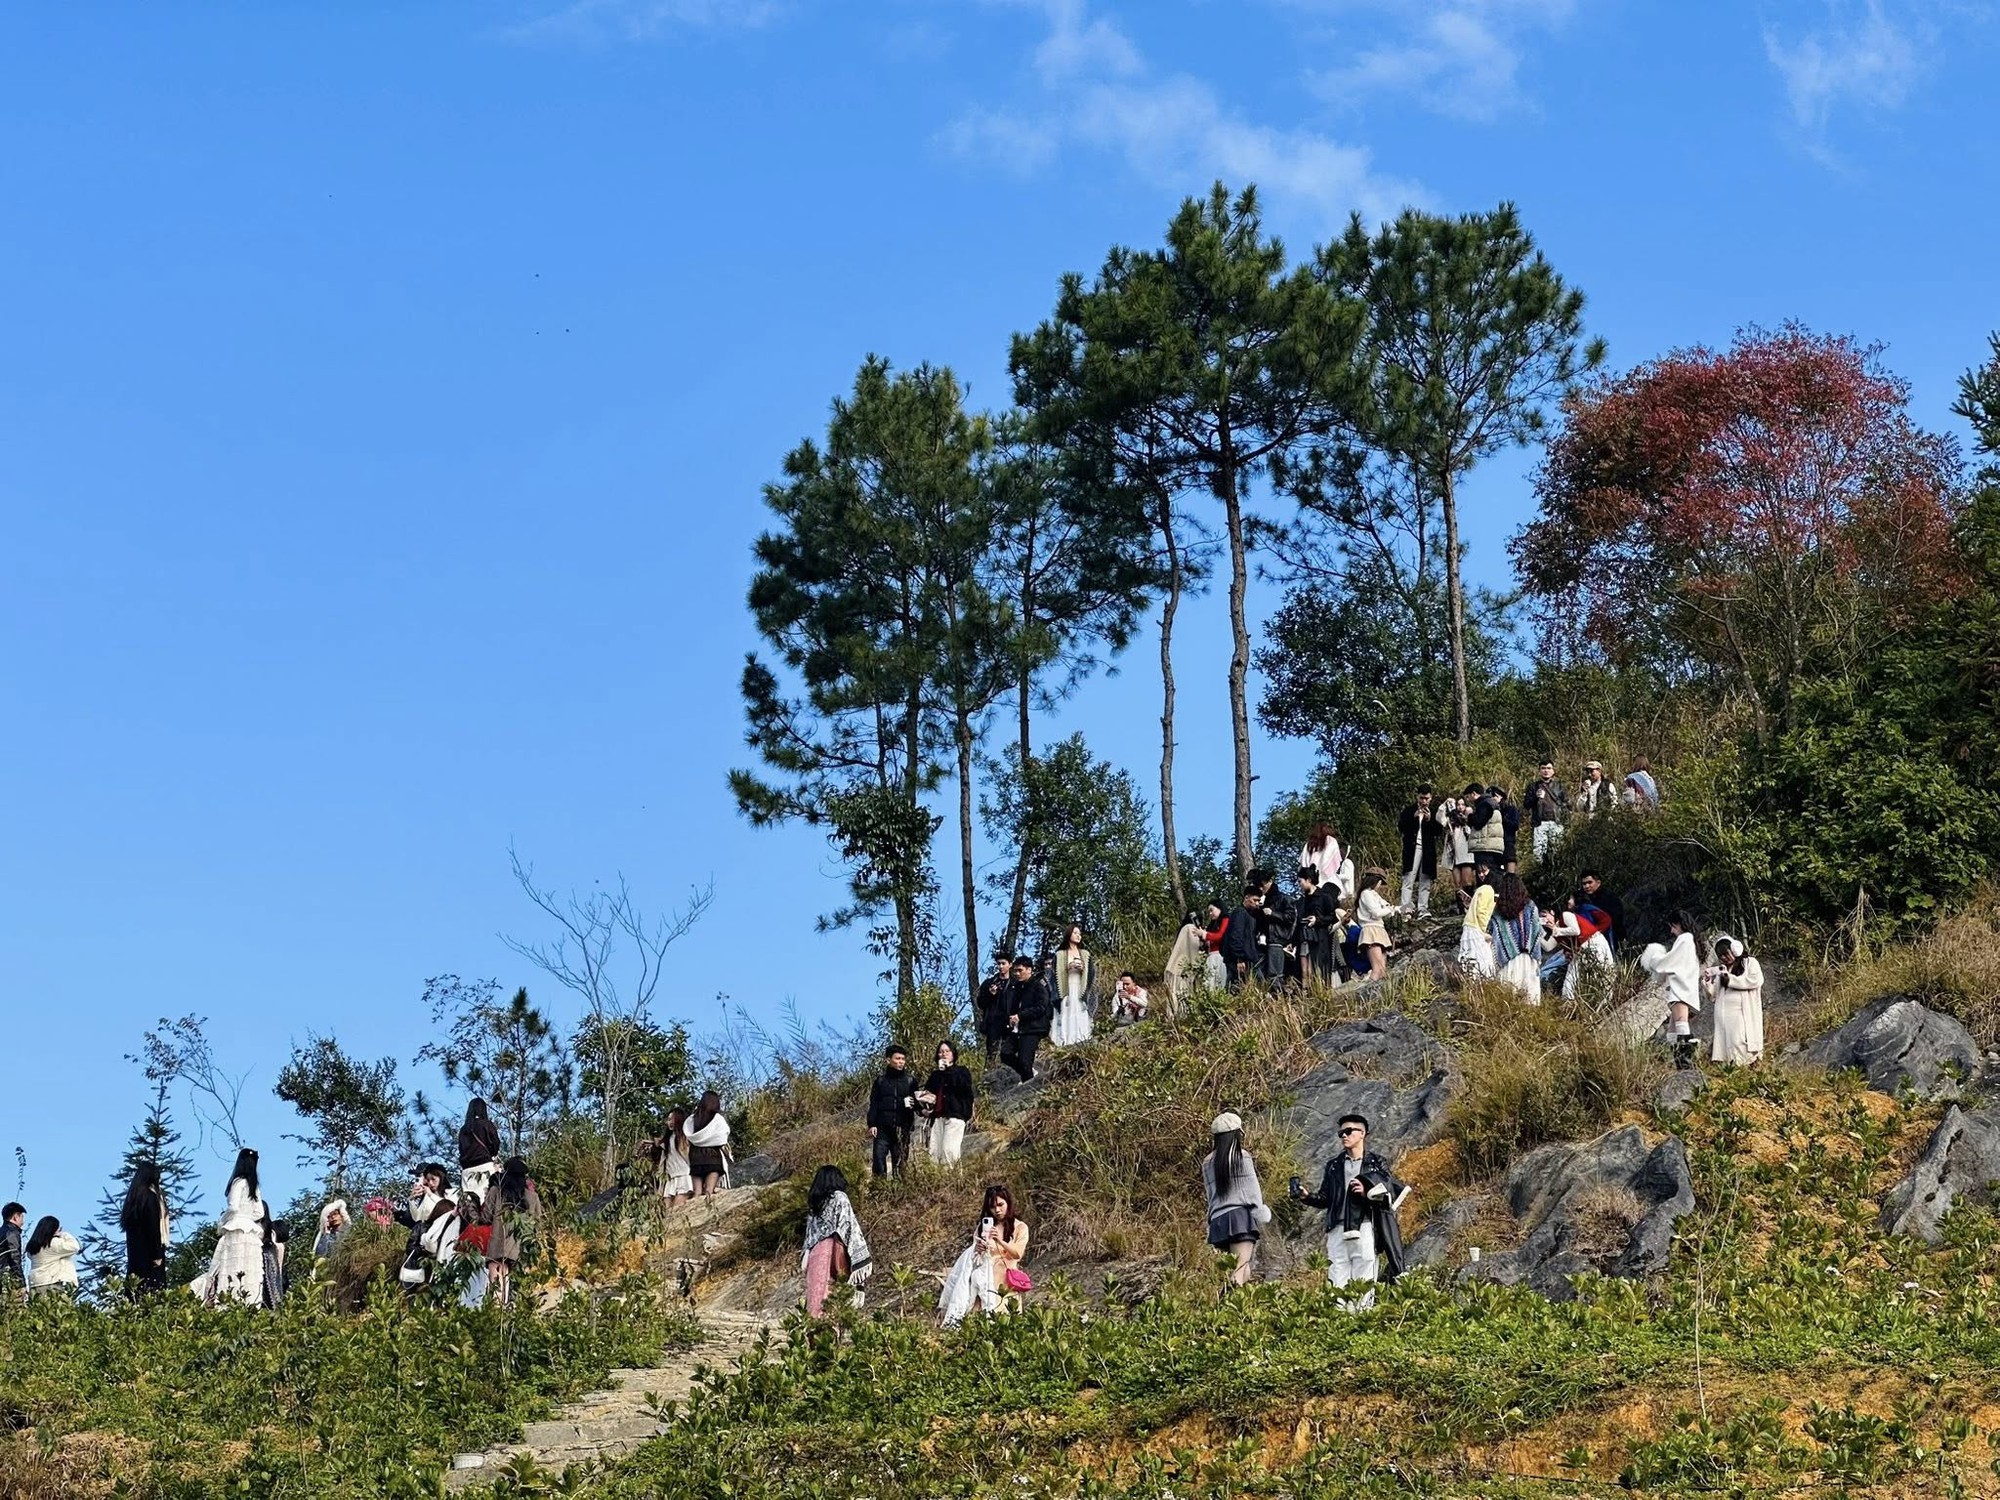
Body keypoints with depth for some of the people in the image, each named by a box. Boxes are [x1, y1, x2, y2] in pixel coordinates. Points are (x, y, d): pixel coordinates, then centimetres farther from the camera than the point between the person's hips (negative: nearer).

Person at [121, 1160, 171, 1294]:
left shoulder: (133, 1196, 11)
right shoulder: (150, 1197, -13)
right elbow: (154, 1227, -16)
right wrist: (157, 1255, -15)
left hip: (135, 1251, 8)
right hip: (148, 1252, -8)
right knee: (151, 1289, -9)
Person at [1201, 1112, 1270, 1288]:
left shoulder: (1207, 1162, 12)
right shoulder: (1242, 1156, 0)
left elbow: (1210, 1194, 14)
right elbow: (1253, 1189, 0)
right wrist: (1260, 1218, 5)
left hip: (1217, 1220, 5)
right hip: (1240, 1215, -5)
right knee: (1240, 1270, -14)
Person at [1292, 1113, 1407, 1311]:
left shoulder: (1376, 1163, 10)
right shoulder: (1334, 1166, 19)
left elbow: (1391, 1193, 3)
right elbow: (1325, 1199, 16)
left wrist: (1367, 1192, -12)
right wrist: (1307, 1197, -2)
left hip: (1365, 1228, -3)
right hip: (1339, 1231, 3)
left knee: (1364, 1285, -7)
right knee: (1337, 1284, -4)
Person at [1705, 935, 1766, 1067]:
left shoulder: (1750, 963, 9)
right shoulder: (1720, 970, 21)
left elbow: (1756, 980, -11)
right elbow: (1713, 995, 19)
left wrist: (1730, 980, -8)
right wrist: (1707, 981, -1)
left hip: (1745, 1015, -4)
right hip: (1725, 1016, 4)